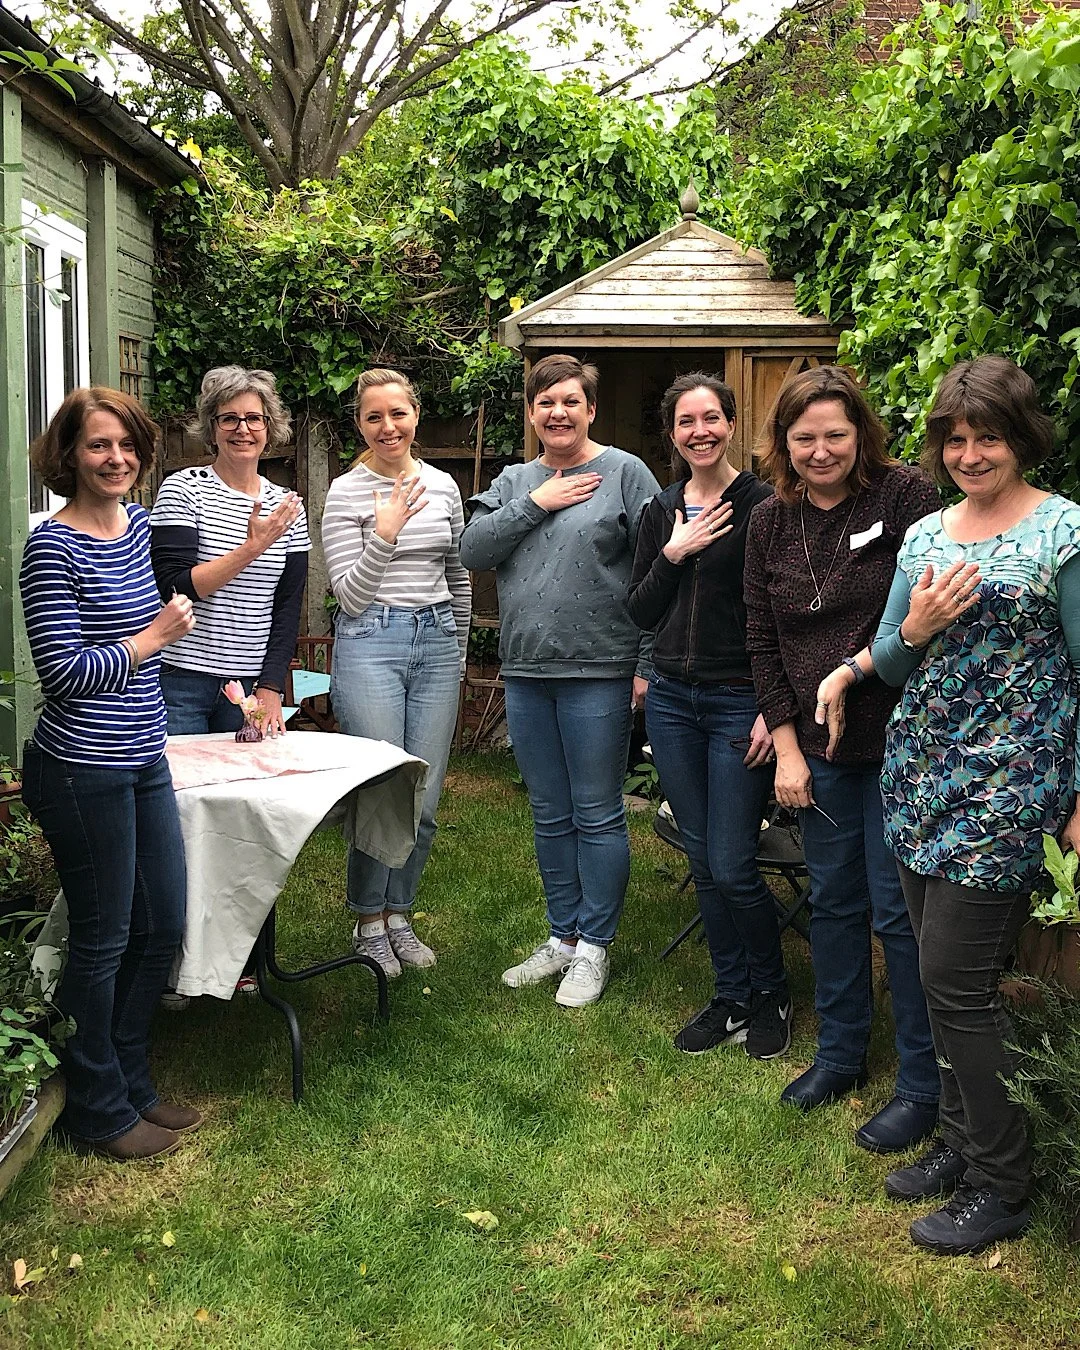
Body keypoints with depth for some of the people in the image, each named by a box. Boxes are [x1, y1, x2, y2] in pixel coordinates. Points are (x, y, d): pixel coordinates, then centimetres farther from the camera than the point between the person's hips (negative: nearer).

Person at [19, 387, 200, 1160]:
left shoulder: (137, 524, 8)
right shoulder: (53, 547, -16)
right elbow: (63, 673, -19)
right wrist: (155, 638, -12)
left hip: (142, 761, 8)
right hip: (82, 771, -8)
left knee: (163, 929, 15)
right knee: (103, 939, 5)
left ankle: (132, 1085, 34)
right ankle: (99, 1113, 24)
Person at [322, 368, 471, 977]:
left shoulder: (444, 486, 10)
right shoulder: (346, 491, -4)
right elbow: (350, 595, -9)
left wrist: (460, 649, 22)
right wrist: (385, 533, -19)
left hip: (437, 641, 5)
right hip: (371, 643, -4)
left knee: (425, 799, 6)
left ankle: (399, 914, 24)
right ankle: (370, 923, 15)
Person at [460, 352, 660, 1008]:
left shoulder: (625, 473, -3)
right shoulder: (515, 481, 13)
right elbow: (473, 550, 0)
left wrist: (648, 665, -12)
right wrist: (536, 504, -8)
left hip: (598, 674, -5)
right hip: (526, 672, 5)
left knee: (598, 816, 3)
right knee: (550, 816, 14)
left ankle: (593, 947, 16)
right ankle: (562, 936, 28)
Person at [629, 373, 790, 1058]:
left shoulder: (762, 505, -7)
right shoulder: (661, 511, 10)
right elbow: (641, 612, 9)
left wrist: (774, 709, -13)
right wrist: (672, 555, -7)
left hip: (740, 702, -5)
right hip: (672, 699, 6)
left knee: (732, 868, -4)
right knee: (704, 862, 12)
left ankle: (771, 994, 20)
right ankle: (731, 997, 26)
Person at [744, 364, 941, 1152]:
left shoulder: (905, 495, -8)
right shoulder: (771, 524, 6)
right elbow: (763, 641, 7)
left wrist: (865, 662, -19)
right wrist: (787, 746, 3)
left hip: (898, 739, -5)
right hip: (818, 744, 5)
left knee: (899, 908, 0)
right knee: (833, 900, 15)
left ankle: (923, 1087, 15)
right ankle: (840, 1054, 32)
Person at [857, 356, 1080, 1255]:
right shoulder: (924, 535, 11)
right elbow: (887, 666, 14)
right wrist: (914, 630, -8)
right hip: (921, 777, 6)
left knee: (957, 982, -5)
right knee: (942, 976, 12)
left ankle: (1002, 1185, 13)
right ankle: (962, 1141, 30)